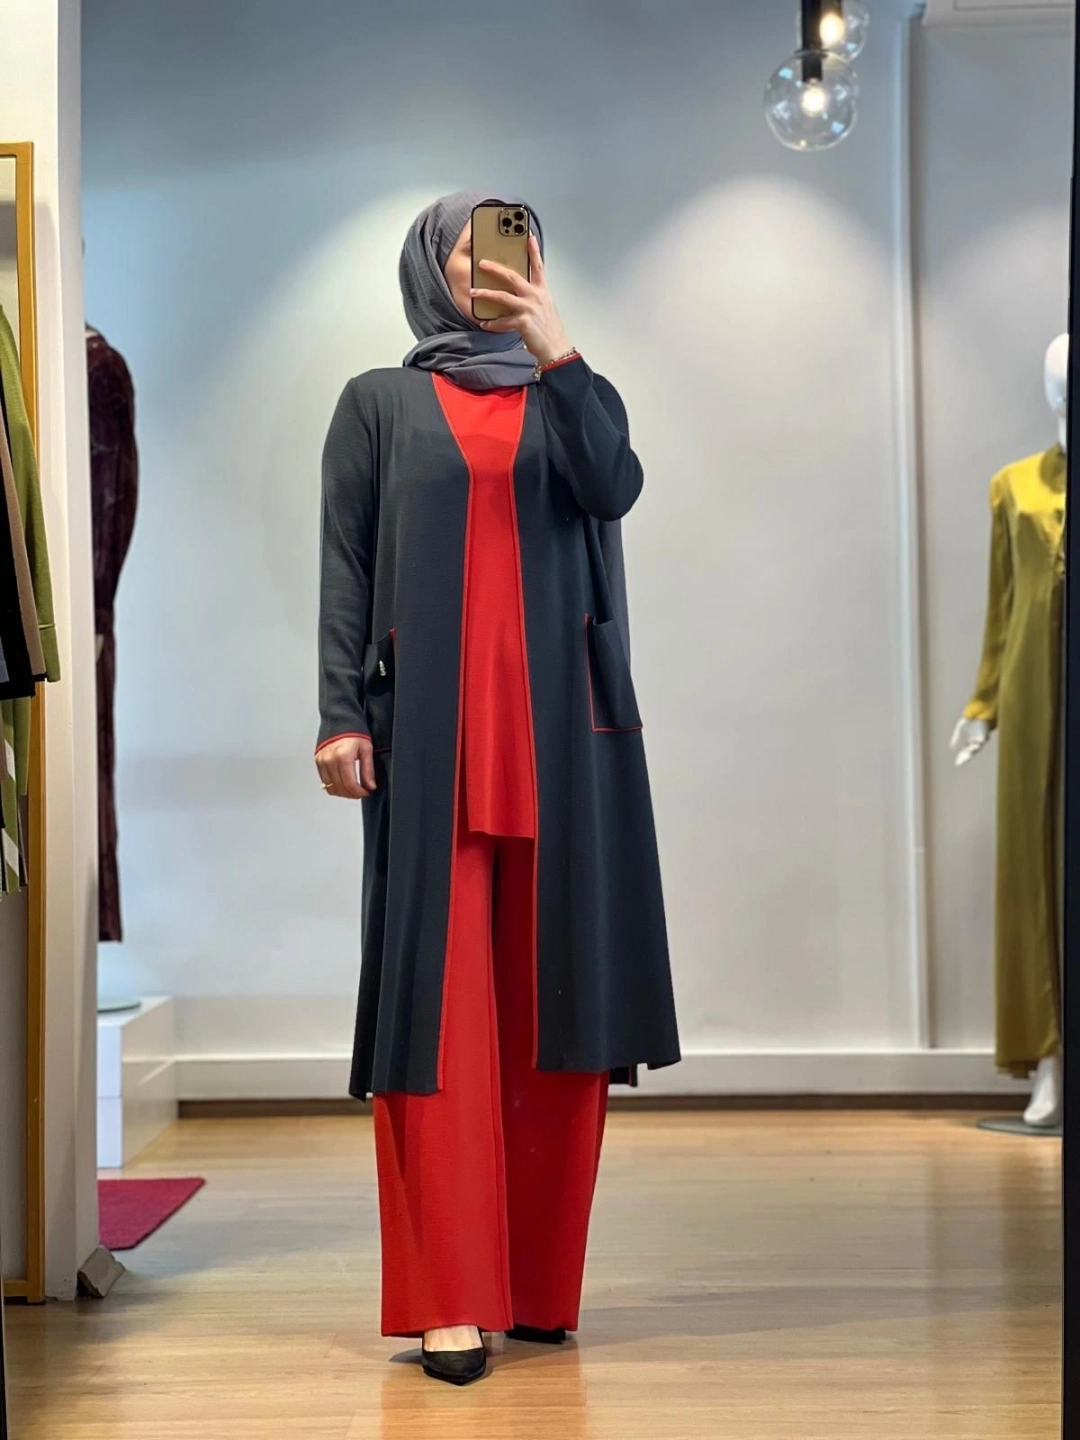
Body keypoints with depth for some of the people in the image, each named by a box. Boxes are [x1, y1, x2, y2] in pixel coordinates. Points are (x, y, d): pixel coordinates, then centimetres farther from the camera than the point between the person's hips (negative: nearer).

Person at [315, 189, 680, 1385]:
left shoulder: (572, 392, 16)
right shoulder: (379, 404, 12)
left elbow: (614, 490, -5)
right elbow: (346, 567, 3)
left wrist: (553, 349, -10)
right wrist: (341, 715, -7)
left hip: (562, 724, 2)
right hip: (431, 727, -2)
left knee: (551, 994, 2)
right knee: (441, 996, -7)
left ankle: (540, 1280, 13)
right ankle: (450, 1297, -4)